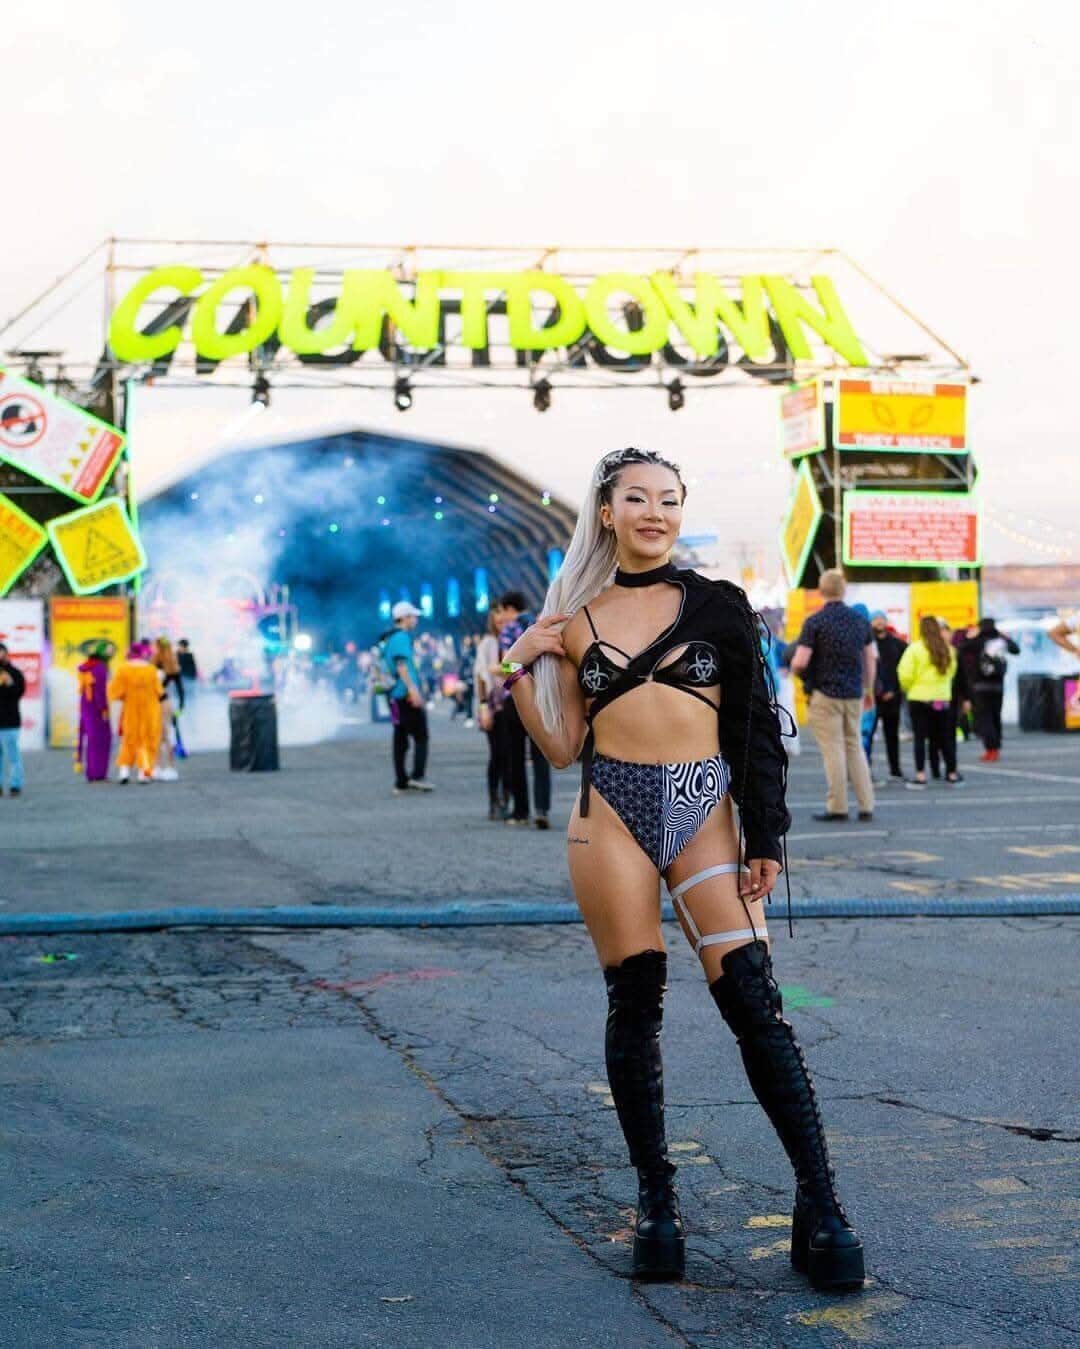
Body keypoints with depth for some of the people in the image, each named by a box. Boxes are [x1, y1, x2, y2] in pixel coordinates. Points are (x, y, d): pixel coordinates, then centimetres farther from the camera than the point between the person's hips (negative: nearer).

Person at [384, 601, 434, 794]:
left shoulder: (392, 638, 19)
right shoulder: (401, 637, -10)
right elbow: (401, 665, -21)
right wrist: (412, 688, -26)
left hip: (397, 696, 9)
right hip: (406, 694, -9)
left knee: (400, 740, 8)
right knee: (420, 736, -5)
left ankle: (401, 782, 8)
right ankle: (417, 776, -12)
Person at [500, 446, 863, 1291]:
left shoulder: (717, 605, 7)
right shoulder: (577, 621, 10)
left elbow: (758, 728, 5)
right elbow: (564, 748, 12)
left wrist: (766, 839, -2)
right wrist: (521, 671, 1)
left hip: (706, 815, -1)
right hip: (613, 817, 1)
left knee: (755, 1003, -9)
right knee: (634, 1005, 2)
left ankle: (820, 1206, -3)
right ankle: (657, 1202, 14)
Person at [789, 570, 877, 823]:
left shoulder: (815, 622, -10)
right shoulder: (860, 620, 5)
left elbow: (799, 662, -15)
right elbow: (871, 660, 9)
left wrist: (795, 669, 8)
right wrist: (869, 691, 21)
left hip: (825, 695, -5)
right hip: (854, 694, 5)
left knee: (833, 750, -1)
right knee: (855, 748, 13)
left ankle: (837, 807, 1)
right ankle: (866, 805, 9)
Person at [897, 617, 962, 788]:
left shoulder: (915, 648, -10)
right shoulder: (948, 649, 3)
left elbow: (905, 673, -12)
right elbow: (951, 671, 10)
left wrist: (907, 688, 6)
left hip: (919, 698, -3)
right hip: (943, 698, 4)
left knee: (920, 737, 1)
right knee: (945, 737, 12)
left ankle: (920, 775, -4)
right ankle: (952, 773, 16)